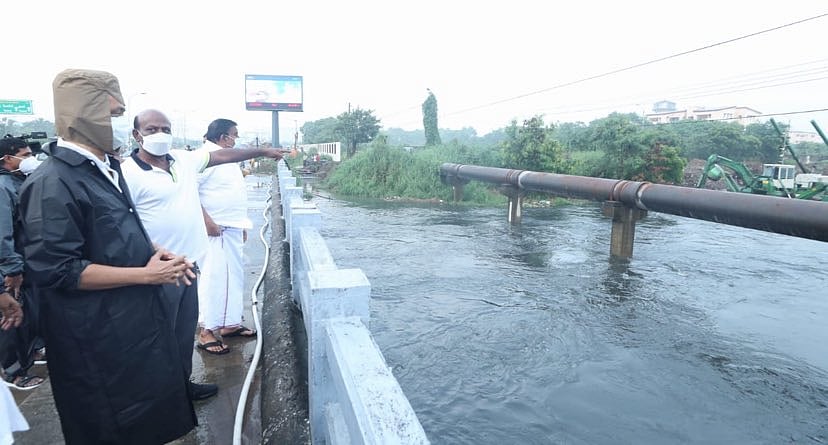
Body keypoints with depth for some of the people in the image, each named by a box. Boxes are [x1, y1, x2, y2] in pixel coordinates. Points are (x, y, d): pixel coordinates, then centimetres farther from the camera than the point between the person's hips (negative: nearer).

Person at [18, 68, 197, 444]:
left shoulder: (107, 168, 9)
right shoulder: (53, 183, -21)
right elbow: (57, 271, -24)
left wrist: (156, 252, 2)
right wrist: (146, 274, -20)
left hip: (137, 317, 9)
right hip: (98, 339, -9)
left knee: (154, 414, 23)